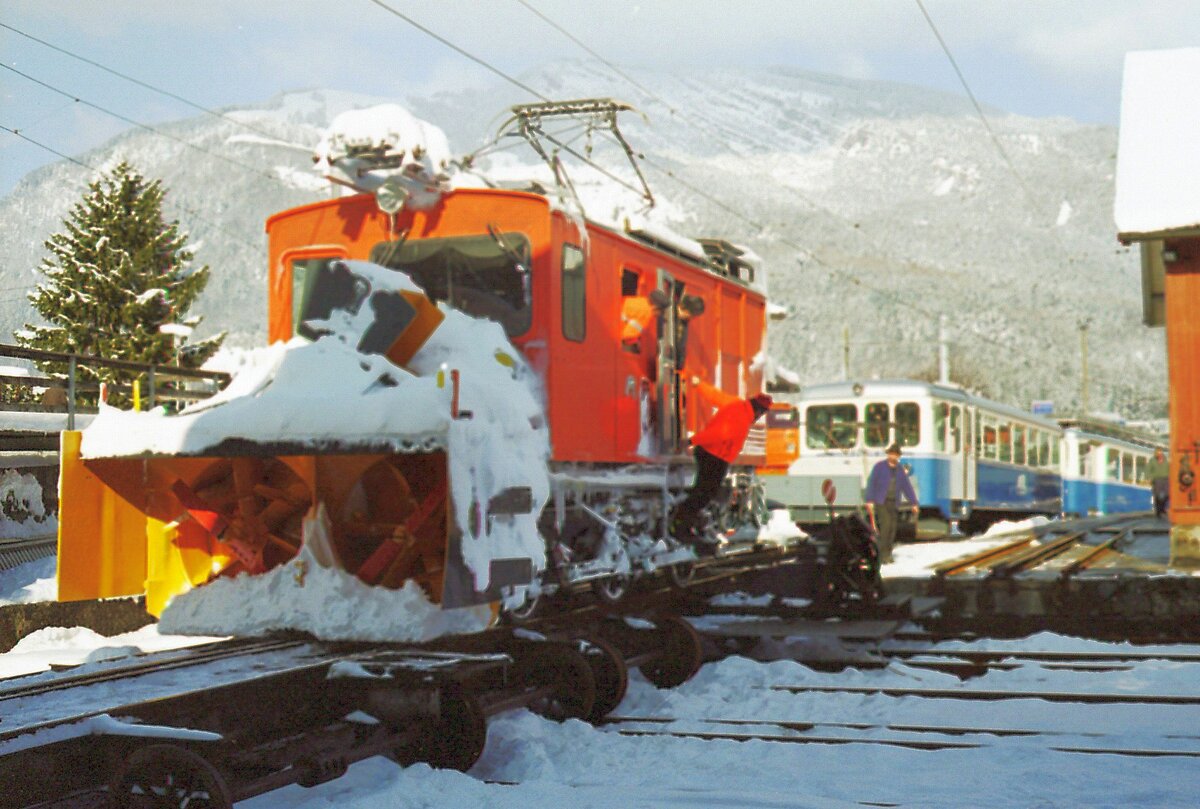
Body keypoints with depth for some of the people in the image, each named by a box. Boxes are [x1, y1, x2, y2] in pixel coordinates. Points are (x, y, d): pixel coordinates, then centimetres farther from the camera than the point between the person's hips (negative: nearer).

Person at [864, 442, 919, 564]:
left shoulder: (900, 470, 11)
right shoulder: (879, 466, -2)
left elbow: (907, 486, 13)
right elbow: (871, 483, -6)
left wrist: (914, 503, 8)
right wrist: (869, 501, -14)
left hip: (893, 504, 5)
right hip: (881, 502, -5)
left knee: (892, 529, 2)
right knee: (886, 525, -17)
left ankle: (887, 555, 11)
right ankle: (883, 555, -14)